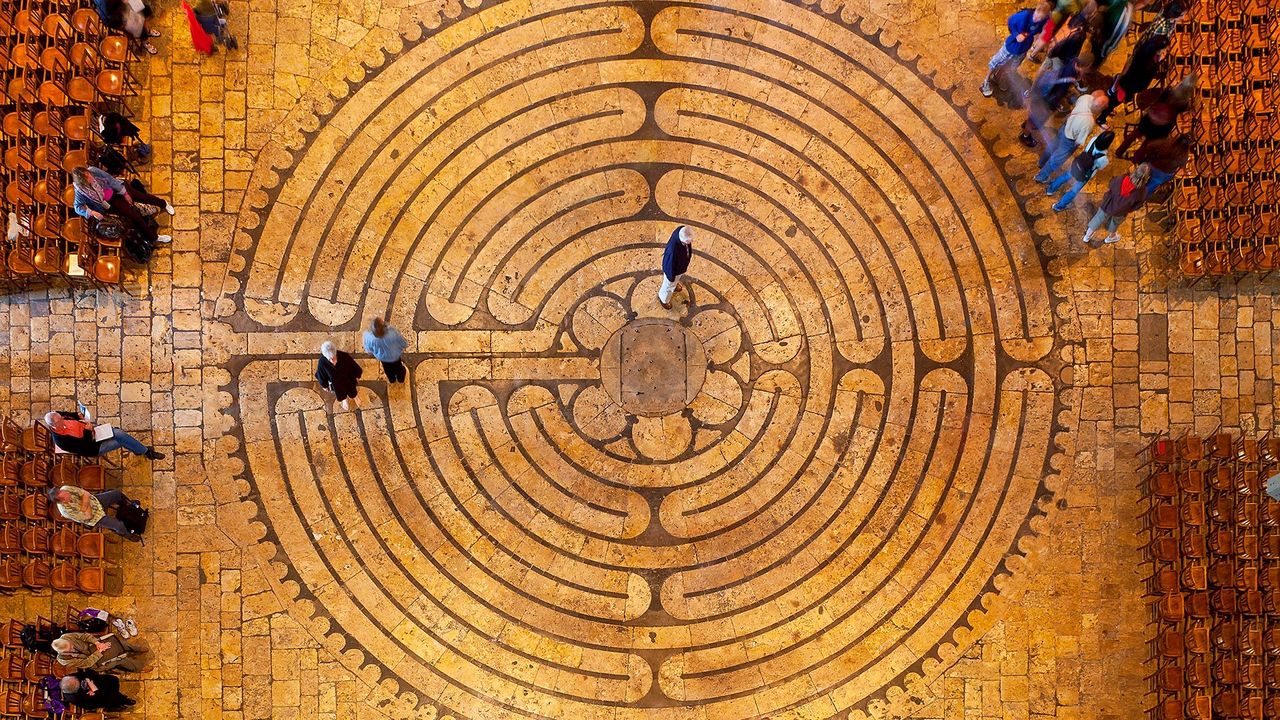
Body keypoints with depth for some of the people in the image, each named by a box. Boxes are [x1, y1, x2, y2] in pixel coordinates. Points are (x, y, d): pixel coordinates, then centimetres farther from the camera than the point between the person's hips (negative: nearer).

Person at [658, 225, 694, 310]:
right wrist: (671, 277, -11)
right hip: (673, 269, -6)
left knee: (677, 279, 39)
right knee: (669, 285, 27)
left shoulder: (683, 230, -30)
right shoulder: (673, 249, -50)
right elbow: (670, 265, -29)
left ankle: (674, 285, 73)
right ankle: (663, 299, 58)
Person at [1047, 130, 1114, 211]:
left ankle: (1051, 189, 57)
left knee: (1066, 175, 36)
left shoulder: (1093, 139, -27)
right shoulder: (1103, 159, -37)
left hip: (1076, 165, 4)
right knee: (1074, 191, 24)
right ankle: (1059, 206, 44)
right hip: (1083, 176, -4)